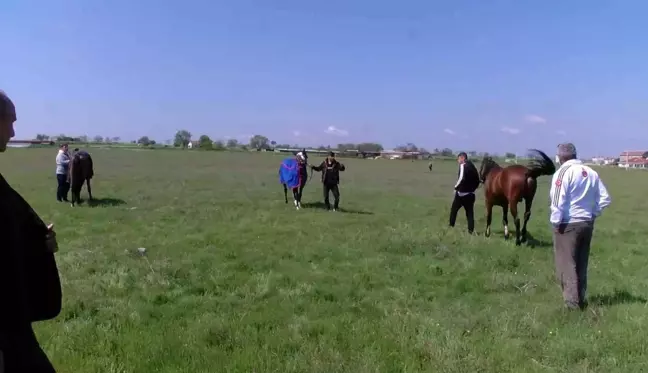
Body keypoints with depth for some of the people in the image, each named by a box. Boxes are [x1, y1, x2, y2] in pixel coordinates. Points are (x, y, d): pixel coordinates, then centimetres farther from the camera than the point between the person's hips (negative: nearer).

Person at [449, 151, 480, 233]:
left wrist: (456, 187, -11)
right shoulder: (473, 167, 12)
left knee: (453, 210, 11)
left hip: (461, 193, -6)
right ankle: (471, 230, 3)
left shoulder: (462, 165, -10)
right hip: (471, 194, 6)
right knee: (470, 212, 7)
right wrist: (472, 188, 18)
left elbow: (461, 178, -23)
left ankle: (451, 226, 17)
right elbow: (477, 181, 12)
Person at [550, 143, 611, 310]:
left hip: (568, 224, -7)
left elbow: (557, 200, -19)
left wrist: (556, 221, -10)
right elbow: (605, 198, 9)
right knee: (581, 264, 16)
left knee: (566, 264, -1)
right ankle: (580, 300, 24)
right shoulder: (592, 173, 9)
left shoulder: (563, 172, -12)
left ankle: (572, 302, -2)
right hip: (587, 223, 7)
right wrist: (593, 214, 12)